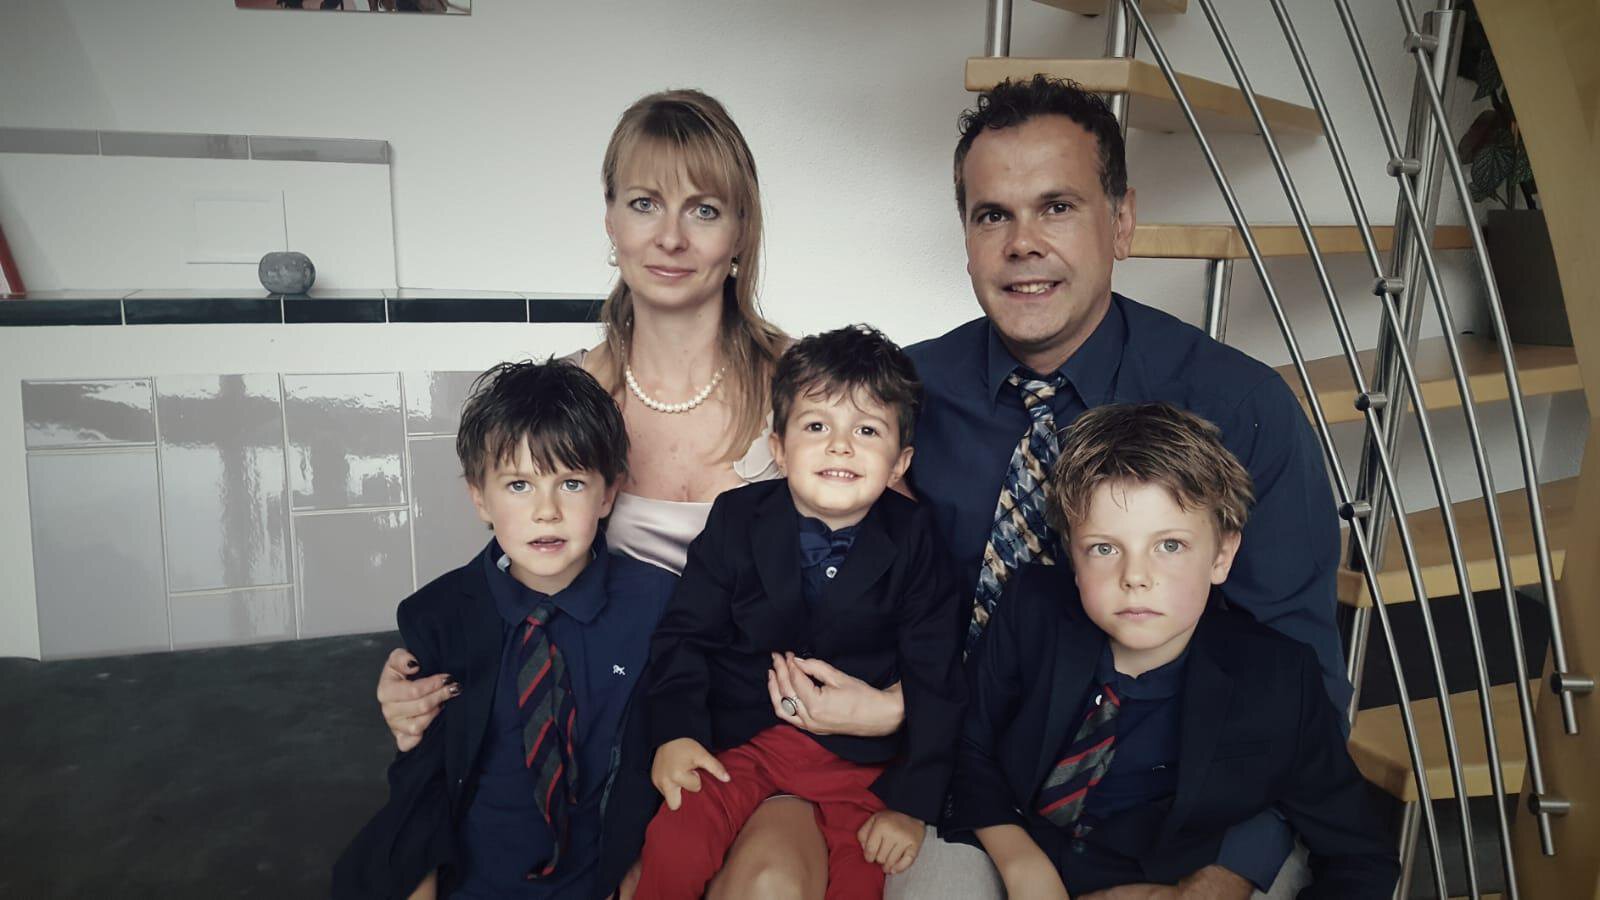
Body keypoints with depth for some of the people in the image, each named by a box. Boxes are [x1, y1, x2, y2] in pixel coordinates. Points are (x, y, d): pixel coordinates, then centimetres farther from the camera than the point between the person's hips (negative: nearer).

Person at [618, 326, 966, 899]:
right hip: (739, 737, 1)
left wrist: (912, 803, -7)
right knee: (673, 852, -17)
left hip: (858, 753, 0)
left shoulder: (913, 544, -7)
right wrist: (676, 731, -13)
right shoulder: (736, 520, -5)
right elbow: (686, 633, 1)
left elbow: (934, 682, -5)